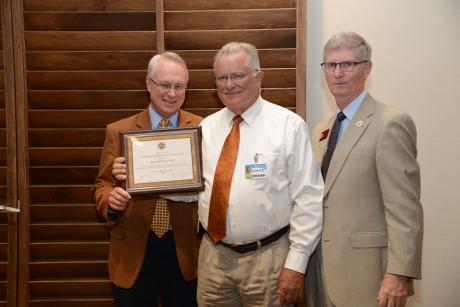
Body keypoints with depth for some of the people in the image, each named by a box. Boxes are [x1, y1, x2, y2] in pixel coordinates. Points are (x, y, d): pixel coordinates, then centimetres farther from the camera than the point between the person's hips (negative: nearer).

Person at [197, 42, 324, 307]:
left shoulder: (289, 125, -8)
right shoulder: (207, 127, 7)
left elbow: (308, 200, -10)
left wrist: (296, 264, -12)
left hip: (268, 258, -4)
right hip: (213, 255, 4)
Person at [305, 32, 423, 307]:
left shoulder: (391, 123, -11)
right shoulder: (321, 131, 13)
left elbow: (405, 209, -16)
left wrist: (400, 274, -20)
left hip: (365, 274, -7)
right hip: (323, 272, 7)